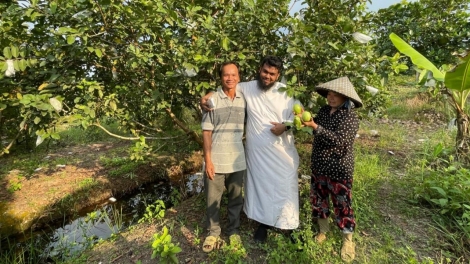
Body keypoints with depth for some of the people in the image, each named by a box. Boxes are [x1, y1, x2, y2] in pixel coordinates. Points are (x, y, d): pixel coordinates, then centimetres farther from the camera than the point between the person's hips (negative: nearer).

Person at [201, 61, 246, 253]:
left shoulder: (244, 100, 3)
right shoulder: (212, 100, -6)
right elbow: (206, 132, -6)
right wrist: (207, 160, -10)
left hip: (238, 161, 3)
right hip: (216, 161, -2)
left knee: (236, 199, 16)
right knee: (213, 200, 10)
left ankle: (233, 231, 36)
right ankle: (213, 233, 31)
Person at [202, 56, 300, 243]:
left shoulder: (286, 92, -1)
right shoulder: (248, 88, 1)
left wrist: (285, 126, -16)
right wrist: (206, 97, -6)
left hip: (282, 150, 0)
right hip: (257, 151, 1)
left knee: (284, 186, 9)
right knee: (260, 185, 12)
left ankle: (287, 223, 31)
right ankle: (263, 224, 32)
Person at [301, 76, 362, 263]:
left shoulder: (350, 117, -16)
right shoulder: (323, 111, 2)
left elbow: (338, 140, -27)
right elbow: (316, 126, 10)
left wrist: (315, 126, -33)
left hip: (339, 169, -6)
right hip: (318, 165, 6)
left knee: (342, 205, 8)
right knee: (318, 199, 17)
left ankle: (347, 240, 30)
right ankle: (323, 230, 41)